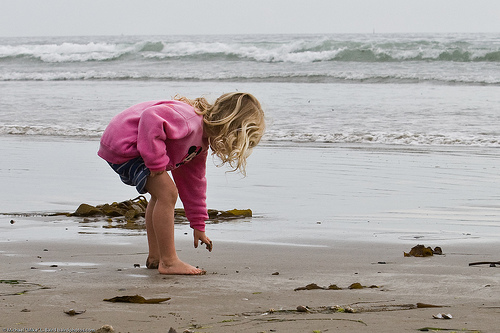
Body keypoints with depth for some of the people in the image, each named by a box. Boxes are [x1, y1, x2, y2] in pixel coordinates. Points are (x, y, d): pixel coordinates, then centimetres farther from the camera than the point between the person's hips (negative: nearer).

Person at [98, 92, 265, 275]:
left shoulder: (202, 141, 10)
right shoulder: (189, 121, -24)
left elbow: (193, 183, 21)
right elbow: (151, 117, -39)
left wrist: (198, 226, 25)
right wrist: (156, 162, -31)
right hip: (122, 143, -11)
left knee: (161, 194, 22)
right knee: (167, 193, -16)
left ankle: (155, 257, 29)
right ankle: (168, 262, -10)